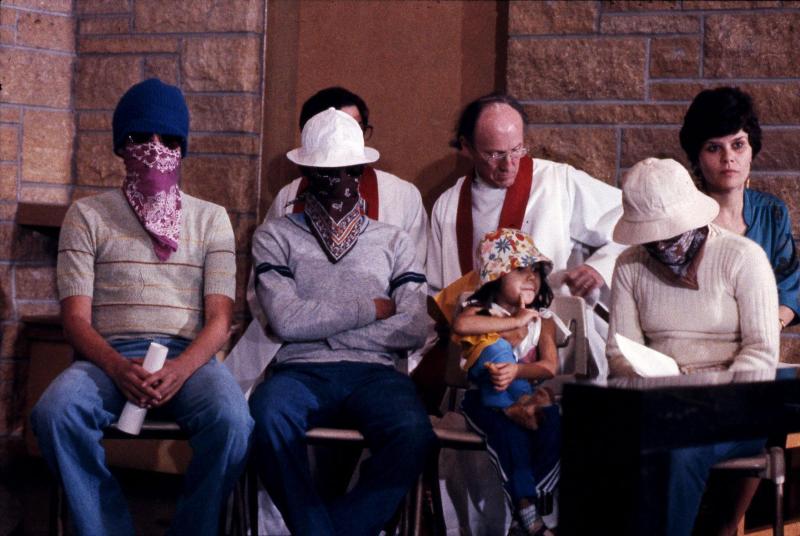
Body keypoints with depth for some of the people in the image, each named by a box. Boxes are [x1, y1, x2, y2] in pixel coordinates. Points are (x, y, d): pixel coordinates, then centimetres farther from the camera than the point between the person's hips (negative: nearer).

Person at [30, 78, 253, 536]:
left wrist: (181, 369, -18)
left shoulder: (211, 218, 16)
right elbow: (76, 317, 3)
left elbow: (219, 319, 5)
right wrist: (118, 368, -19)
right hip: (110, 355, 0)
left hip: (190, 355, 0)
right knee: (56, 413, -33)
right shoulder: (88, 215, 14)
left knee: (233, 422, -33)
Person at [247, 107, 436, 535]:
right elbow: (285, 319, -3)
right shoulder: (275, 236, 14)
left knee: (414, 434, -34)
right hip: (300, 370, -1)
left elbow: (414, 328, 3)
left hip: (374, 372, 1)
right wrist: (370, 309, 1)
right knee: (268, 417, -38)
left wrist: (318, 326, -1)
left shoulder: (393, 241, 19)